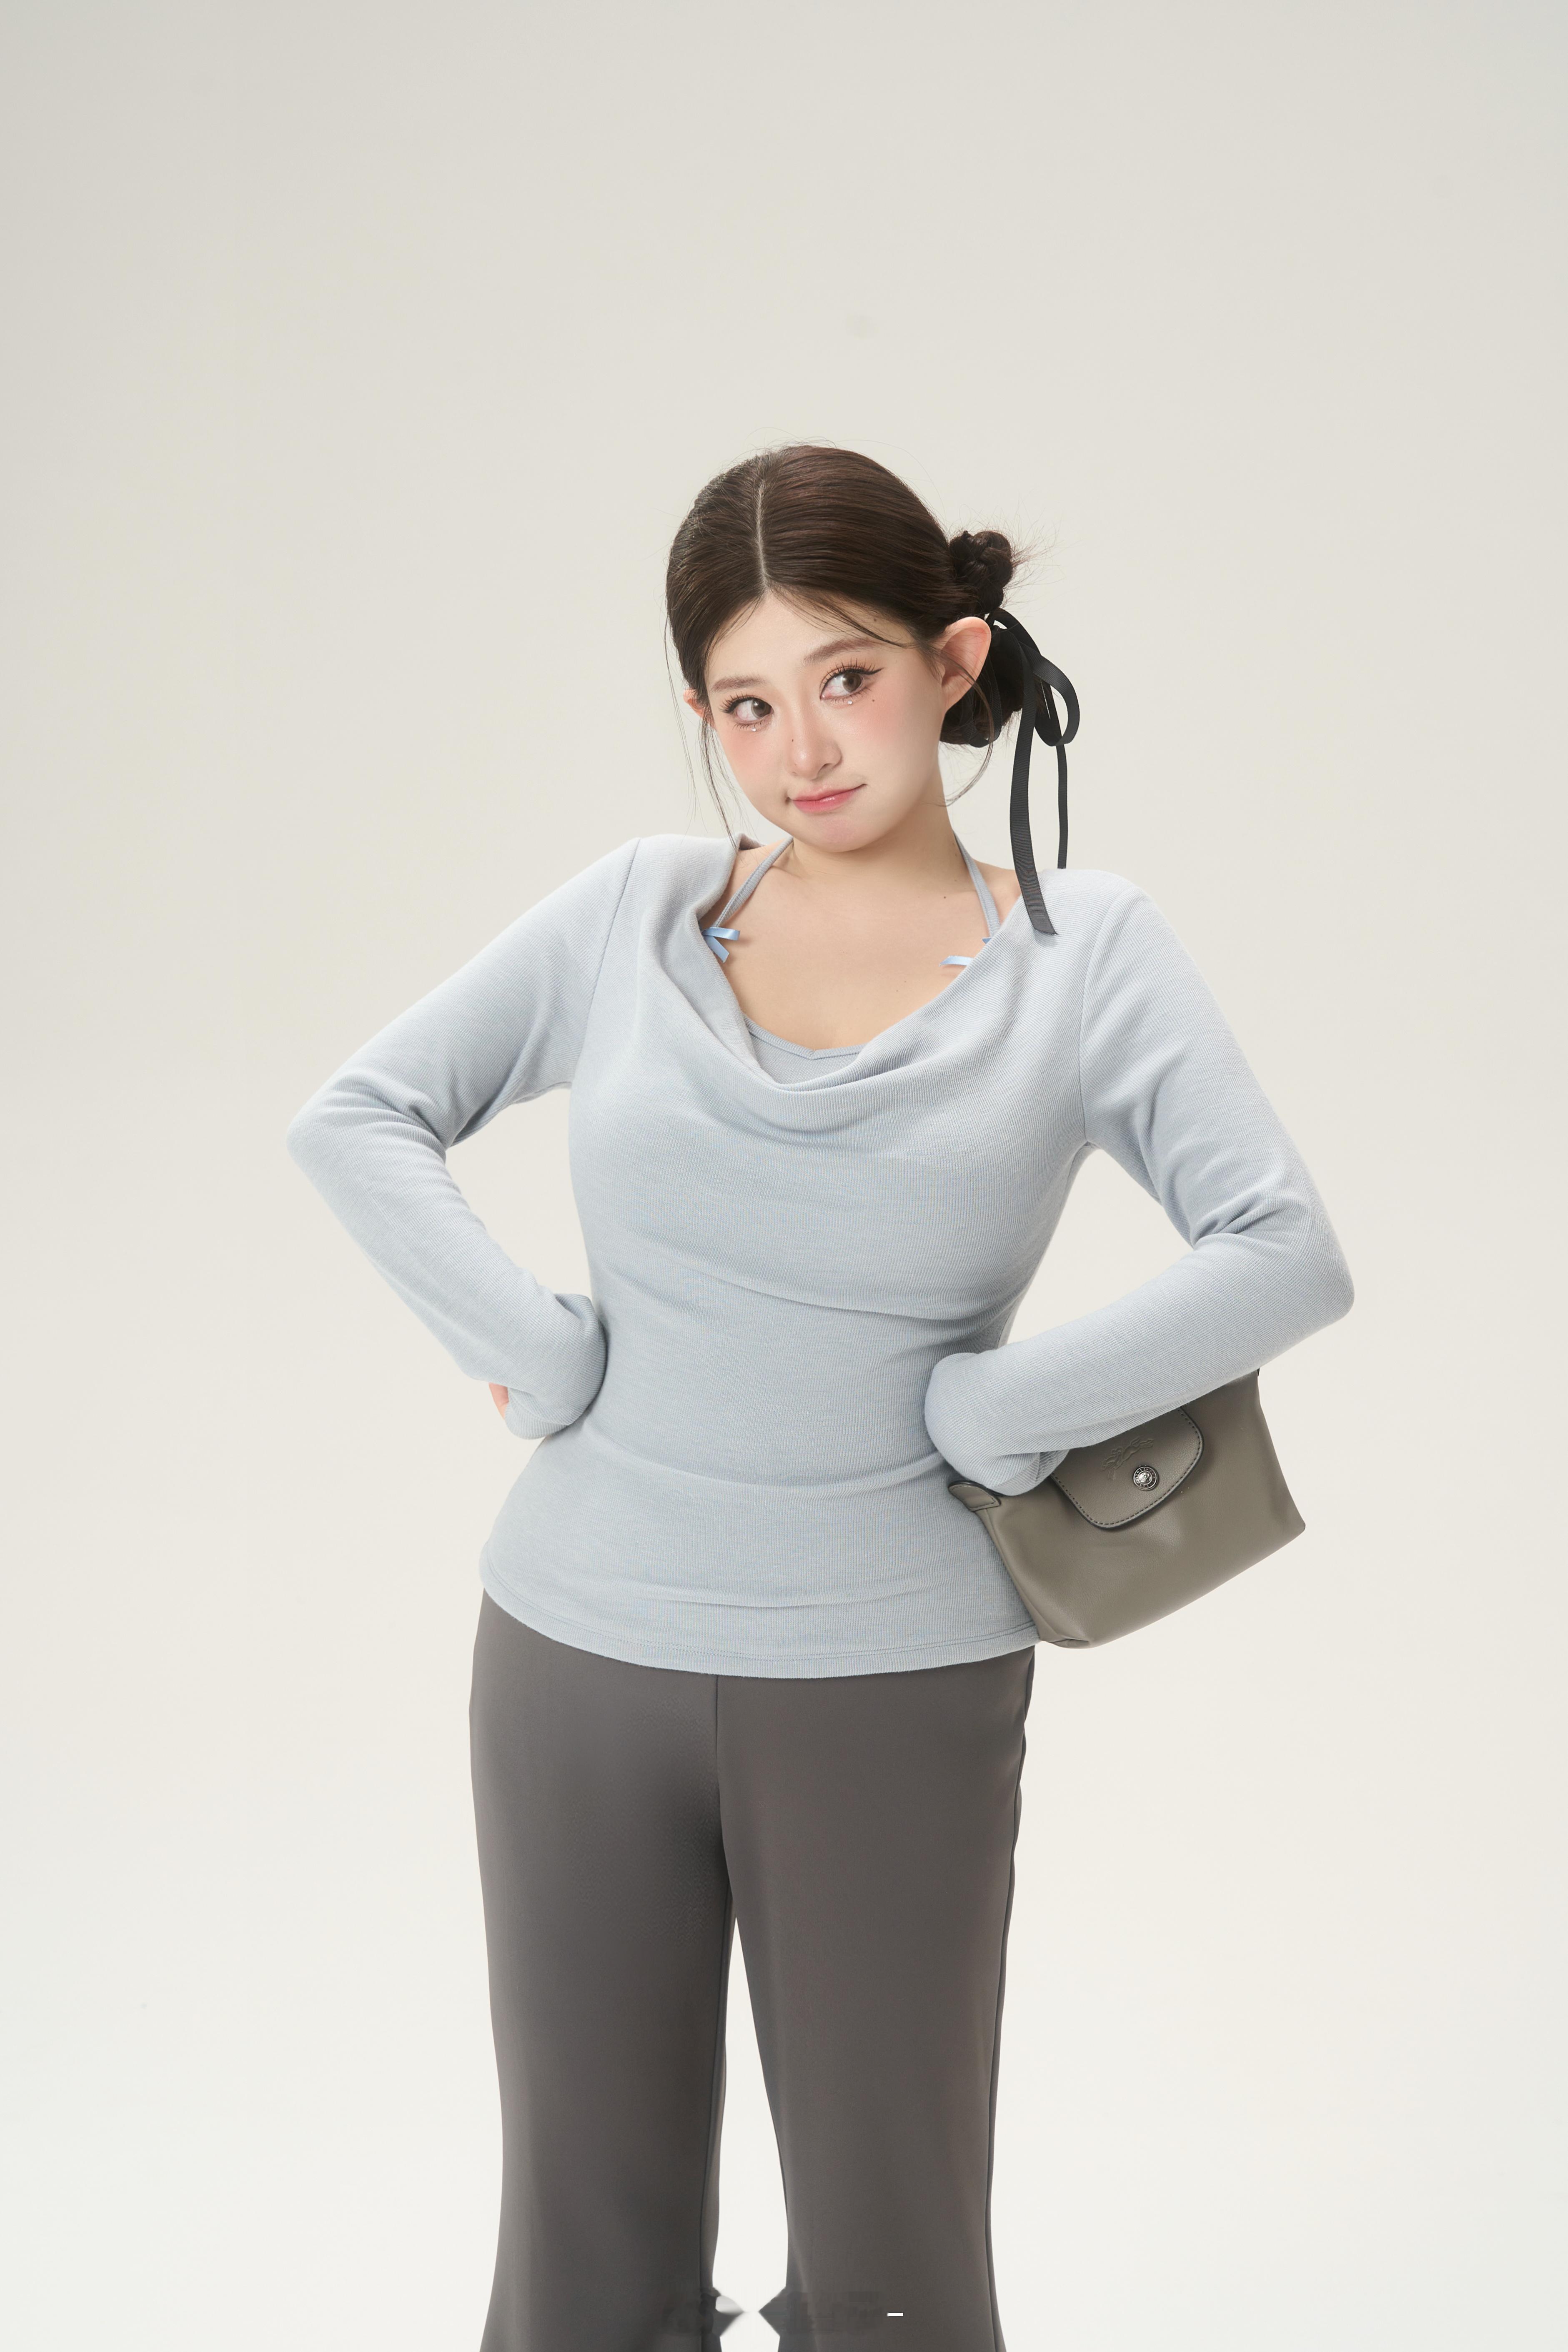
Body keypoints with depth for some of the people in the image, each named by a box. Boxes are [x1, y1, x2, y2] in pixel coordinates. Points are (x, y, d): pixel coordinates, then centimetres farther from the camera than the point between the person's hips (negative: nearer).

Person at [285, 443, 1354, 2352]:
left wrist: (986, 1412, -13)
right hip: (581, 1658, 2)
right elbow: (355, 1117, 7)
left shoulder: (1089, 953, -3)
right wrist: (536, 1355, -4)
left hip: (893, 1687, -2)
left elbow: (1287, 1256, -11)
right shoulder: (635, 916, 3)